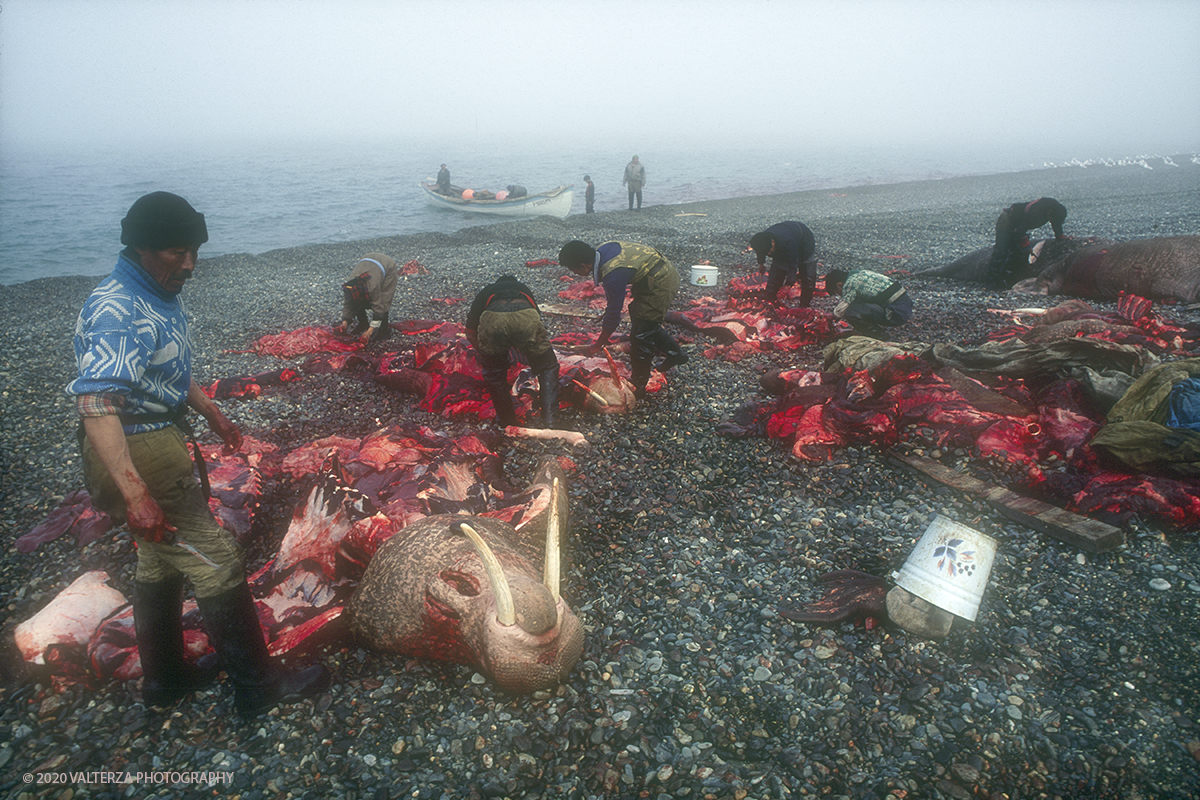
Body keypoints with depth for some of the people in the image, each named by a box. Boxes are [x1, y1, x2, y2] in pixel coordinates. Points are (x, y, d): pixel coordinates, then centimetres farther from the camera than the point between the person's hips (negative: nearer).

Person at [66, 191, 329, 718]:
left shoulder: (158, 297, 9)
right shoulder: (116, 312, -24)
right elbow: (97, 406, -33)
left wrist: (212, 414, 29)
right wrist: (135, 494, -38)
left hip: (159, 440, 11)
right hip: (138, 454, -11)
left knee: (159, 561, 21)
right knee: (218, 568, -4)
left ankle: (165, 679, 38)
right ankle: (258, 686, 10)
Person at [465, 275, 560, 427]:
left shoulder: (486, 291, 40)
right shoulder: (524, 289, 43)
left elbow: (471, 333, 34)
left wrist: (483, 353, 49)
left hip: (492, 322, 0)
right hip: (525, 320, 0)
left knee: (494, 373, 24)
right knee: (548, 368, 20)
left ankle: (506, 420, 34)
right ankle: (549, 420, 13)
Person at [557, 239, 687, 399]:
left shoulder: (613, 275, -32)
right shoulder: (601, 251, -6)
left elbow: (614, 313, -22)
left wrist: (598, 345, -11)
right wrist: (607, 313, 18)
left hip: (660, 285, -10)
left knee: (641, 333, -4)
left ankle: (638, 387, 7)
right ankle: (675, 354, 44)